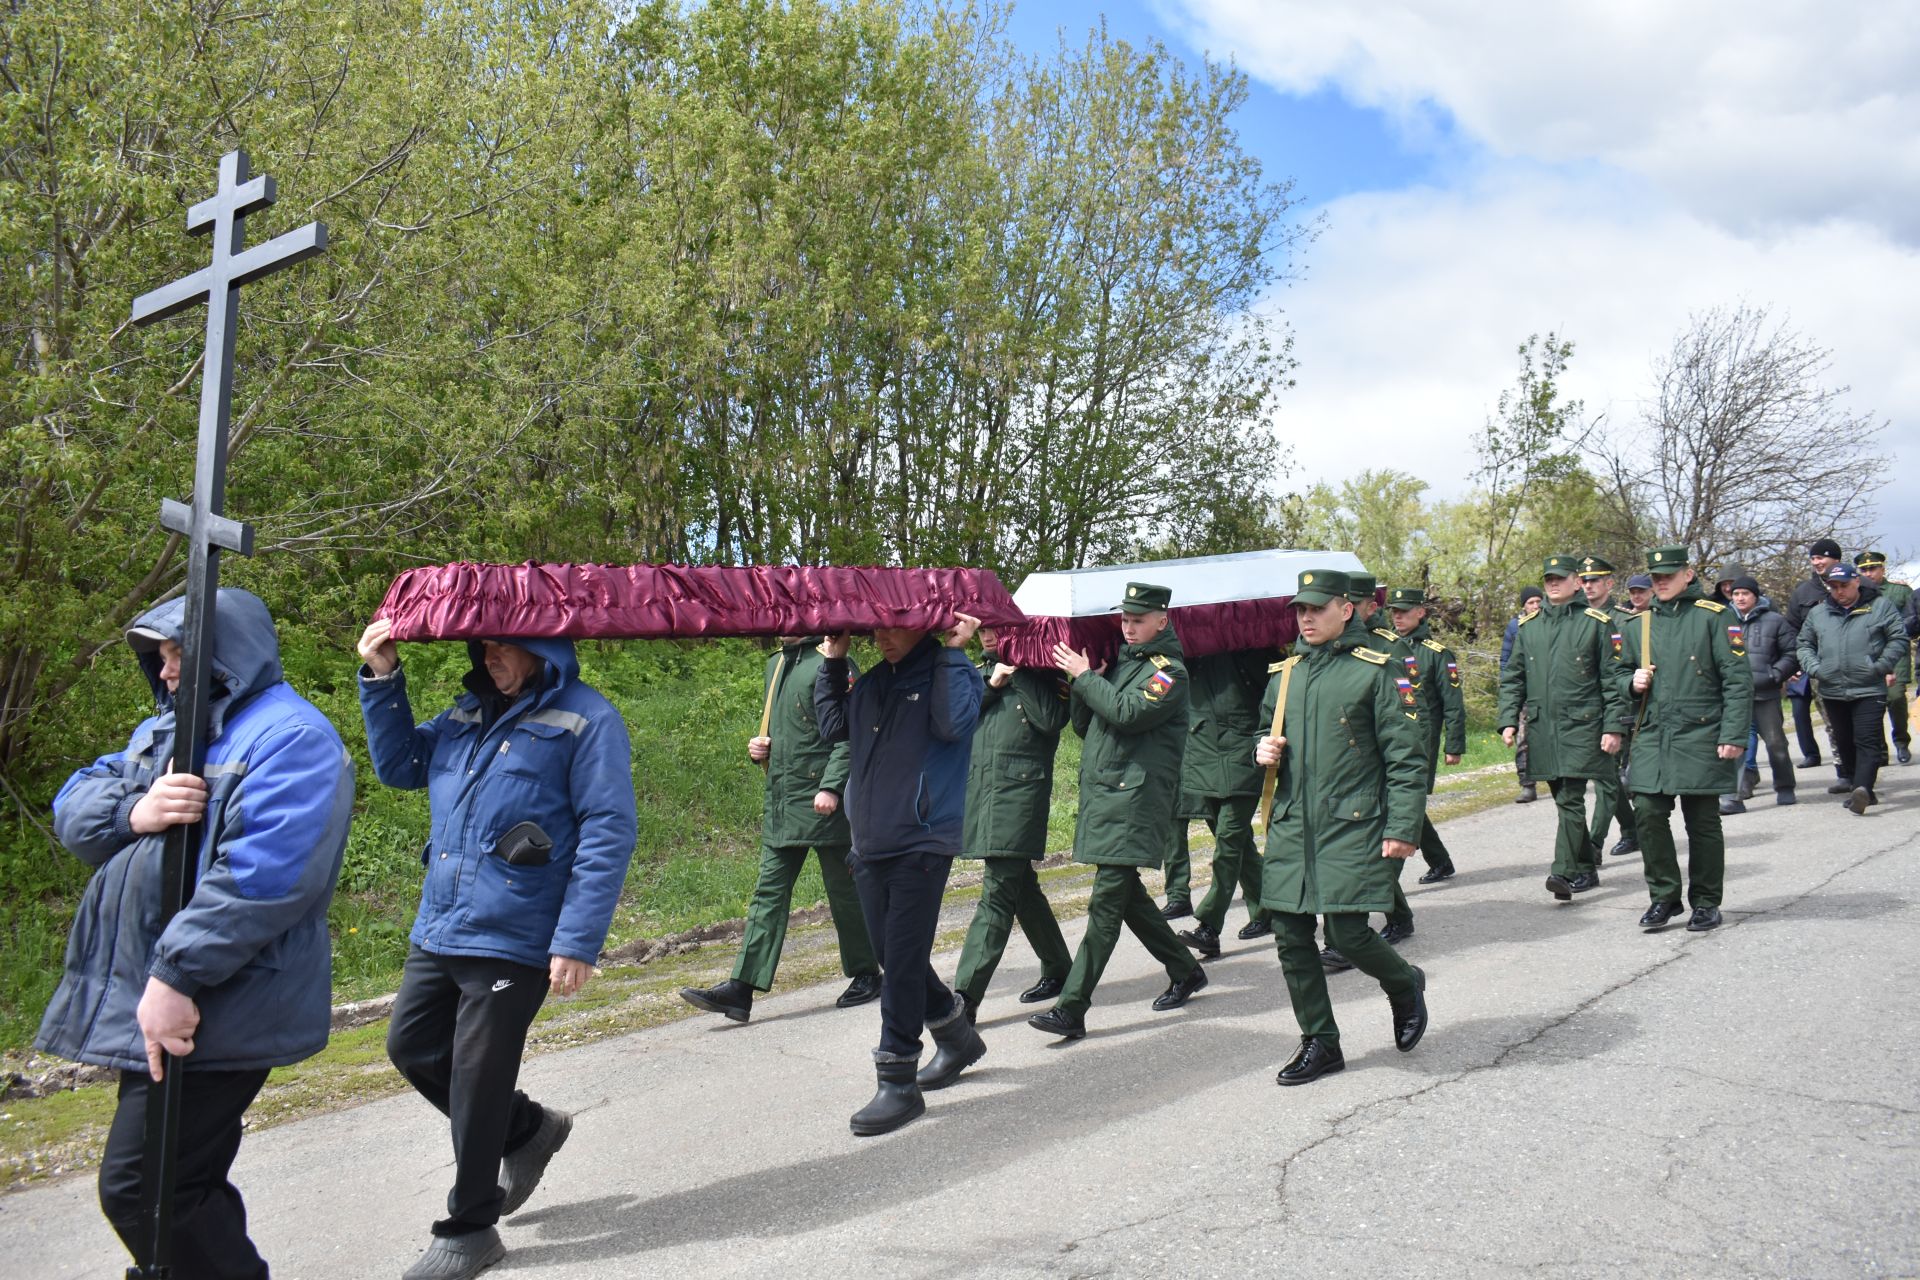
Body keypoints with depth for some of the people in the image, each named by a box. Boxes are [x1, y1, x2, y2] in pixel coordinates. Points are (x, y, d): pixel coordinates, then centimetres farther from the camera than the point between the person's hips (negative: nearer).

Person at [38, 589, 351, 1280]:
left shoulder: (290, 738, -15)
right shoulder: (163, 730, 17)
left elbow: (261, 877, -26)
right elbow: (72, 807, 10)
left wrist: (176, 976, -28)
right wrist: (134, 812, -12)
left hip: (212, 1010, -9)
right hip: (143, 997, 9)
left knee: (140, 1189, -7)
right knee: (186, 1182, 19)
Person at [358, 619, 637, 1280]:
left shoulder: (585, 719, -11)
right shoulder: (468, 713, 12)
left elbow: (608, 833, -15)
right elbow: (400, 765, 20)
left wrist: (578, 941, -21)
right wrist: (382, 680, 6)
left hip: (513, 939, -8)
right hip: (438, 929, 8)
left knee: (477, 1080, 2)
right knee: (412, 1047, 17)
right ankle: (528, 1128, 36)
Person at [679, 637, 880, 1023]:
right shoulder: (775, 665, 17)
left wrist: (831, 786, -23)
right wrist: (759, 746, 8)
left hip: (822, 805, -8)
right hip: (780, 804, 8)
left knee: (844, 890, 5)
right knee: (768, 893, 4)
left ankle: (866, 976, 22)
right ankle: (741, 989, 3)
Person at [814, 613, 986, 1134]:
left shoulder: (951, 674, -5)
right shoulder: (871, 683, 15)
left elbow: (953, 723, -24)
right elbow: (834, 726, 17)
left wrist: (953, 653, -18)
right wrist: (833, 662, 13)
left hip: (922, 843, -7)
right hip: (869, 845, 7)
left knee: (903, 961, -7)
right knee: (894, 958, 15)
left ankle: (898, 1082, 2)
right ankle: (958, 1038, 36)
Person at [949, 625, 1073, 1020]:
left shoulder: (1040, 671, 2)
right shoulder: (980, 671, 20)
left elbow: (1052, 718, -14)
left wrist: (1018, 672, -11)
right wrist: (991, 684, -6)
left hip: (1021, 792, -7)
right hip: (979, 791, 7)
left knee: (998, 892, -12)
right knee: (1020, 887, 15)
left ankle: (964, 997, -16)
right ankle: (1058, 970, 30)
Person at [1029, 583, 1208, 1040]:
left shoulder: (1169, 671, -6)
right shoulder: (1118, 662, 18)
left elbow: (1128, 713, -22)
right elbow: (1083, 725, 19)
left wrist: (1084, 676, -12)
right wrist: (1081, 682, 2)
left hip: (1136, 800, -9)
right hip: (1100, 794, 9)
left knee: (1106, 903, -10)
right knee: (1125, 894, 15)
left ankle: (1071, 1010, -11)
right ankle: (1185, 971, 32)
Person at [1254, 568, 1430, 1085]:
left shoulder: (1375, 671, -4)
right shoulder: (1283, 674, 14)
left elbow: (1406, 757, -6)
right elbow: (1267, 732, 29)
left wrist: (1402, 829, -13)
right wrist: (1262, 748, 4)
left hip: (1352, 828, -6)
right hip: (1290, 827, 6)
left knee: (1348, 933, -9)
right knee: (1290, 937, 4)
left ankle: (1405, 985, 25)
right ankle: (1320, 1042, 19)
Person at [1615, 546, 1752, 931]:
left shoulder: (1715, 617, -2)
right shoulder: (1639, 625, 13)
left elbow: (1738, 679, -6)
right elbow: (1621, 672, 24)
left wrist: (1733, 736, -12)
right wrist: (1632, 682, -1)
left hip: (1700, 737, -4)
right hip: (1652, 737, 4)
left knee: (1702, 822, 3)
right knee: (1648, 813, -4)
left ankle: (1706, 903, 16)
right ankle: (1663, 897, 9)